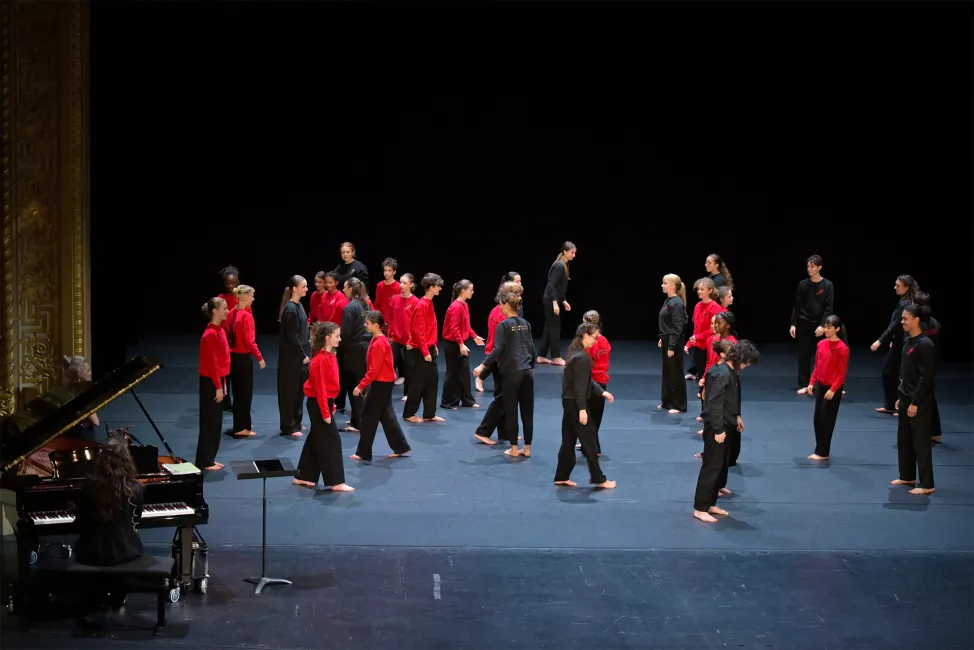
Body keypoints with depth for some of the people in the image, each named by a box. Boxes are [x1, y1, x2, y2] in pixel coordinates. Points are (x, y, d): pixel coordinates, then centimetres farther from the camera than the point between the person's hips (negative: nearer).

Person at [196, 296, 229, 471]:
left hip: (217, 380, 9)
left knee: (216, 422, 14)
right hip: (210, 383, -9)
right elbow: (211, 363, -20)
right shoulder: (210, 334, -20)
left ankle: (210, 459, 21)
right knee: (209, 422, -2)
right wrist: (218, 387, -18)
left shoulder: (220, 330, 10)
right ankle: (204, 462, 5)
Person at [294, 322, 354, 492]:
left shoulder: (329, 355, 9)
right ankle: (335, 482, 0)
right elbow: (320, 388, -22)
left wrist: (330, 405, 19)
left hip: (324, 402, 10)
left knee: (316, 439, 15)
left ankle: (303, 477, 24)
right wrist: (326, 413, -20)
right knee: (332, 440, -5)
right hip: (318, 404, -10)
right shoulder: (321, 360, -21)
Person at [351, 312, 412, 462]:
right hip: (385, 382, 10)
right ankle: (401, 447, 21)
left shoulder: (378, 344, -21)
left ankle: (363, 453, 8)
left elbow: (374, 370, -23)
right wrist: (366, 385, 16)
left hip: (381, 384, -10)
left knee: (368, 418, -1)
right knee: (386, 416, 16)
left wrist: (361, 386, -20)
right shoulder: (380, 340, 8)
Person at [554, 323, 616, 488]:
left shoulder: (577, 352, 11)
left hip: (568, 401, 10)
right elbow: (580, 386, -21)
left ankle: (561, 477, 18)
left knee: (568, 440, 14)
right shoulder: (582, 358, -19)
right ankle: (598, 479, 5)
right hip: (575, 403, -10)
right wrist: (582, 409, -20)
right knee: (589, 440, -1)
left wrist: (602, 392, 11)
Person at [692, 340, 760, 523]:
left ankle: (710, 504, 25)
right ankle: (700, 508, 0)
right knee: (711, 467, -6)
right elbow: (715, 403, -24)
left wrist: (736, 416, 25)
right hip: (716, 428, -10)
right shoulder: (723, 374, -22)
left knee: (721, 465, 16)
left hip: (723, 426, 10)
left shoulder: (730, 372, 9)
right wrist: (718, 430, -23)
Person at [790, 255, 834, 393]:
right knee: (804, 355, 3)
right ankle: (804, 385, 10)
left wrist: (823, 325, -16)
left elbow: (828, 308, -7)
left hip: (820, 325, -2)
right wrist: (793, 324, -1)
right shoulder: (803, 284, 2)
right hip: (804, 324, 2)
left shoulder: (827, 285, -4)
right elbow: (797, 306, 5)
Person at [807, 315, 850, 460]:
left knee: (827, 420, 1)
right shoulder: (821, 344, 5)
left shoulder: (842, 348, -14)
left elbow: (841, 373, -14)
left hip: (833, 389, -7)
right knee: (817, 419, 9)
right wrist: (812, 382, 6)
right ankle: (820, 451, 19)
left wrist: (833, 389, -18)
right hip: (820, 385, 7)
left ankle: (822, 453, 11)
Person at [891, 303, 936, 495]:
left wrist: (915, 403, -19)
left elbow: (926, 377, -20)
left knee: (921, 442, -3)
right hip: (906, 399, 9)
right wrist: (901, 398, 16)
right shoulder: (907, 341, 8)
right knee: (903, 439, 17)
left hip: (920, 402, -9)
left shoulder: (925, 345, -19)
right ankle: (907, 476, 31)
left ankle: (927, 485, 5)